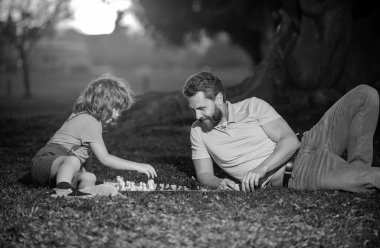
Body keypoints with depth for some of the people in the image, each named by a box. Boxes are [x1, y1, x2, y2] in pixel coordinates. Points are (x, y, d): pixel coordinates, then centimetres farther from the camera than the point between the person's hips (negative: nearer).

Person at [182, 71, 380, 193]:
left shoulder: (252, 106, 0)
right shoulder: (198, 131, 6)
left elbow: (290, 141, -9)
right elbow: (204, 174, 3)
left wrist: (260, 169, -25)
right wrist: (219, 183, -22)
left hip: (306, 146, 3)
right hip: (295, 177, -3)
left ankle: (357, 169, -6)